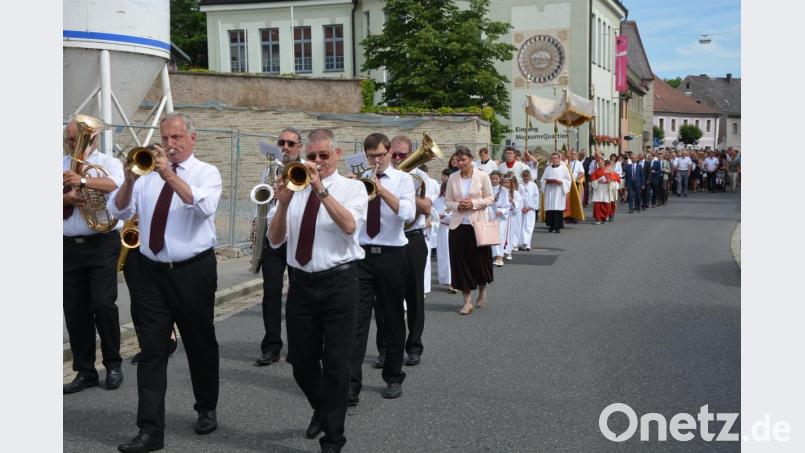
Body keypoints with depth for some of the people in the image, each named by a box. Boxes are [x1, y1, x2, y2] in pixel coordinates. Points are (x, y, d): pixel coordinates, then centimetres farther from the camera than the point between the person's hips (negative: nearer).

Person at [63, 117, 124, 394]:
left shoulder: (109, 163, 3)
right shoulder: (61, 166, 13)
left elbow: (115, 185, -20)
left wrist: (82, 180, -35)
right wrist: (66, 199, -16)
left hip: (102, 244, -4)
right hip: (69, 247, 4)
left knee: (103, 304, -9)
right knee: (74, 311, 5)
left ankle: (113, 365, 9)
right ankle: (85, 371, 15)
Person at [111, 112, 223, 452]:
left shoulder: (206, 173, -2)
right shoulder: (149, 174, 9)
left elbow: (204, 206, -22)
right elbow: (119, 212, 1)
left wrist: (170, 176, -27)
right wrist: (129, 180, -16)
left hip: (193, 272, -3)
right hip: (153, 272, 3)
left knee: (200, 345, 10)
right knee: (152, 350, -1)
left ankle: (206, 410, 32)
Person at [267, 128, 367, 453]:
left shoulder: (352, 188, -1)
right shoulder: (296, 187, 8)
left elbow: (349, 225, -22)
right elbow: (275, 241, 1)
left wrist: (321, 189, -27)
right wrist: (283, 203, -14)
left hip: (338, 283, -4)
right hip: (300, 283, 4)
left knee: (336, 364, -1)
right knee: (302, 362, 13)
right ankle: (322, 410, 43)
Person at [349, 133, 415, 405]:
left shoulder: (402, 179, 2)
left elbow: (408, 213, -16)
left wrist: (381, 190, -24)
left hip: (391, 257, -1)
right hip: (361, 255, 1)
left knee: (393, 319, 10)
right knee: (357, 319, -6)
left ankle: (393, 378, 26)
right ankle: (351, 385, -6)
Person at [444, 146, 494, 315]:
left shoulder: (482, 176, -3)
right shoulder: (453, 178, 4)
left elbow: (489, 198, -1)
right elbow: (447, 201, 8)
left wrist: (473, 203, -15)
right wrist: (457, 206, -12)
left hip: (478, 224, -2)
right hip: (458, 225, 2)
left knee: (480, 259, 5)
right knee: (460, 262, 0)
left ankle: (482, 291, 34)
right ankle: (467, 301, 8)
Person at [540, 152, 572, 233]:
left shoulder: (563, 168, 5)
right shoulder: (548, 168, 14)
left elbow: (568, 180, 4)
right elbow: (542, 179, 13)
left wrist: (561, 182, -13)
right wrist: (547, 181, -8)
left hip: (559, 191, -3)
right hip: (549, 191, 3)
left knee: (558, 208, -8)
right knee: (549, 209, -3)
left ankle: (558, 226, -4)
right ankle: (551, 225, 4)